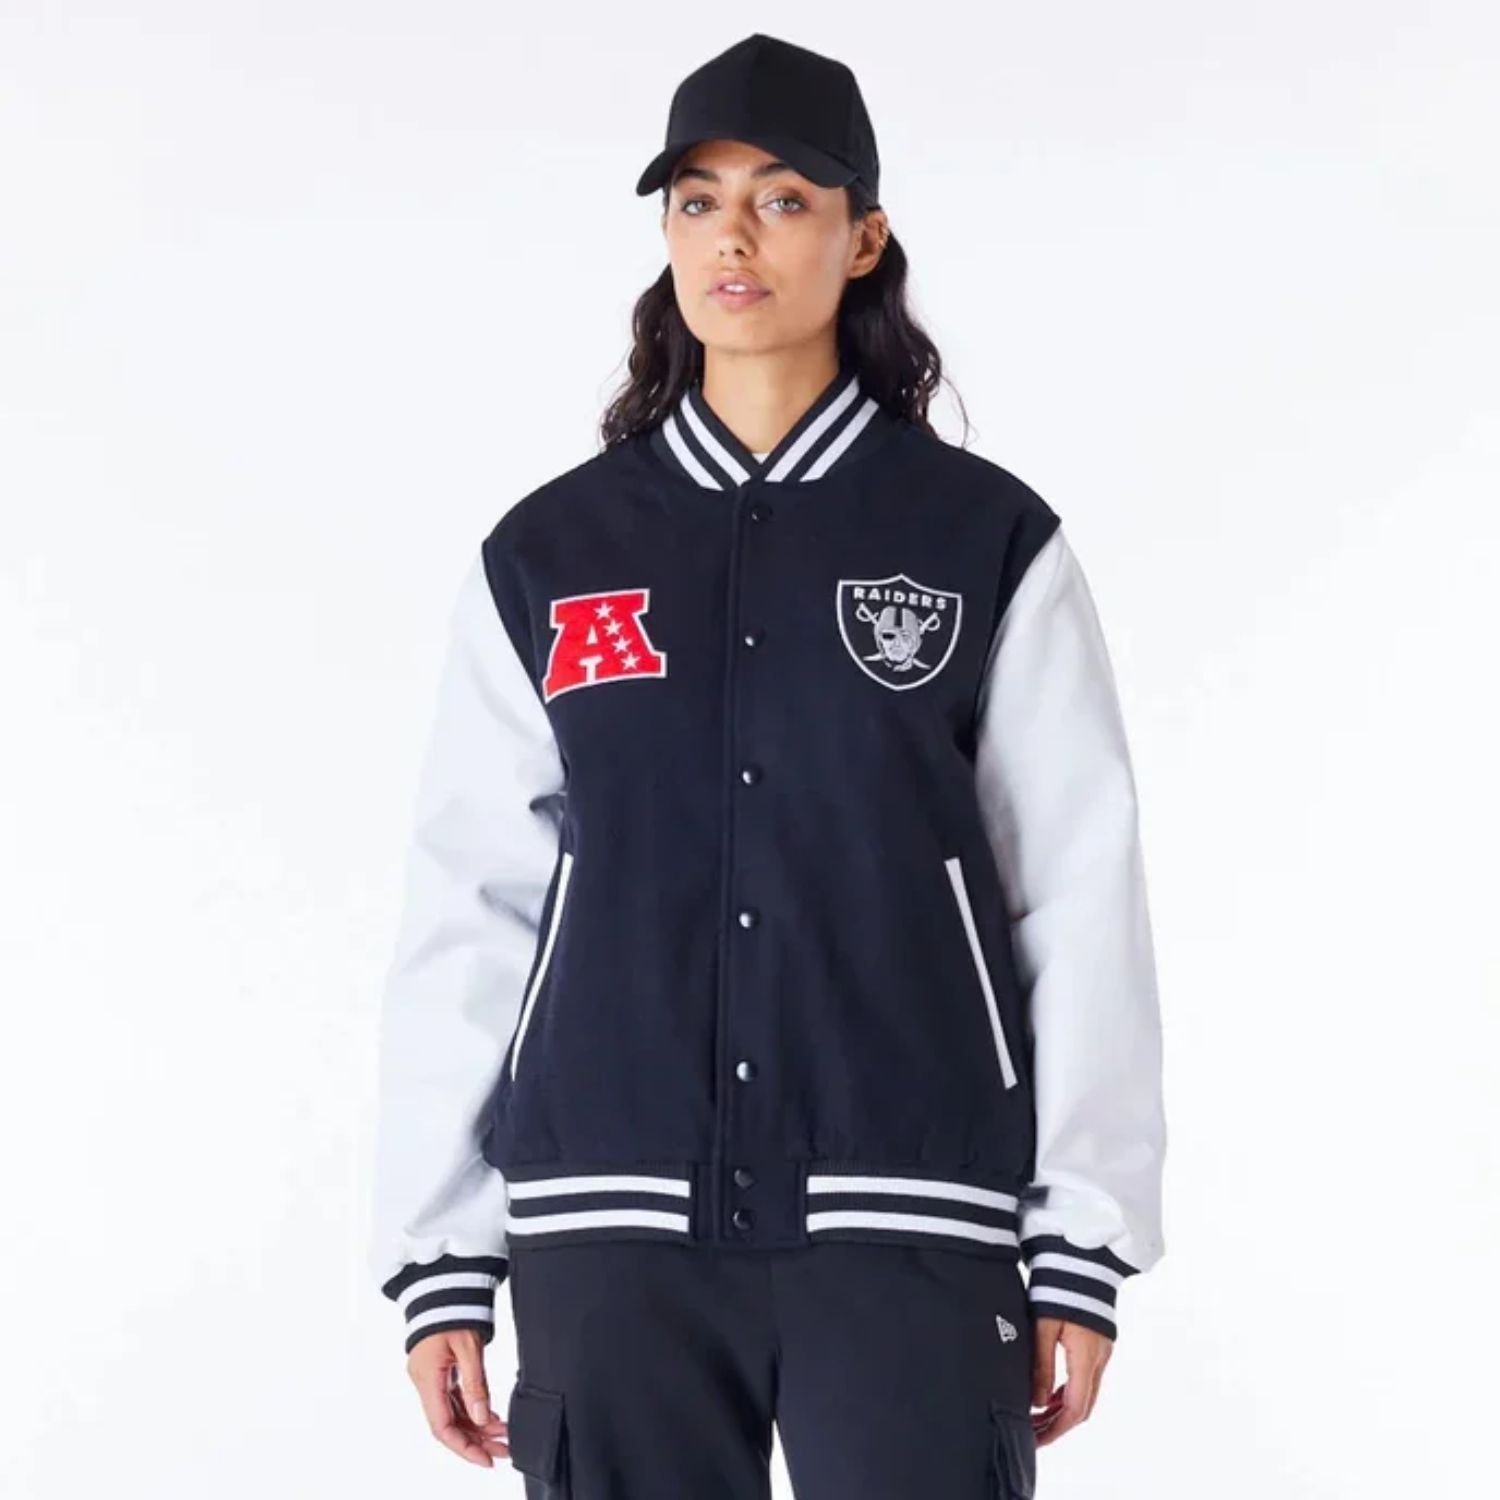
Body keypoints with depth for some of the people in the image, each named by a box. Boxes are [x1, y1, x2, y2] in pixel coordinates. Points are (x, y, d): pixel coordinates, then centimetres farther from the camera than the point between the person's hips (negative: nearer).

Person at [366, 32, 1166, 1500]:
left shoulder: (987, 541, 4)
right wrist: (437, 1257, 4)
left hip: (909, 1218, -1)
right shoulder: (546, 556, 9)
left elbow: (1083, 901, 3)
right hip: (618, 1219, 2)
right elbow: (468, 911, 8)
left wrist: (1082, 1249, -1)